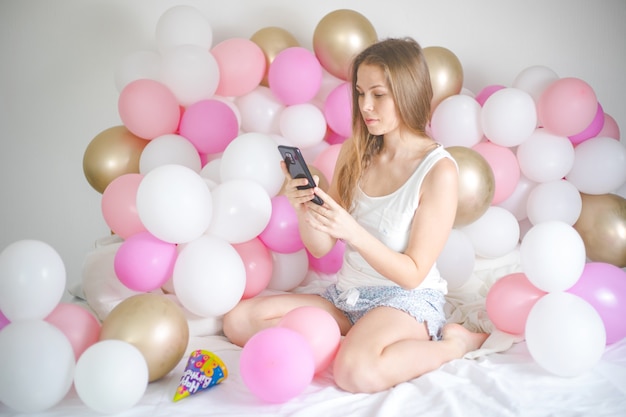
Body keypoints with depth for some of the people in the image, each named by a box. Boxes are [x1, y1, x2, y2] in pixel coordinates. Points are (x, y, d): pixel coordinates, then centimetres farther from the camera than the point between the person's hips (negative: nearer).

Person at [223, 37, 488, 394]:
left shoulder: (438, 170, -14)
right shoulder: (355, 153, 3)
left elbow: (413, 274, -14)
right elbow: (321, 247, 3)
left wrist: (354, 232, -28)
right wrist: (304, 210, -18)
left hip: (407, 300, -6)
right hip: (346, 296, 7)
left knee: (356, 372, -37)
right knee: (239, 320, -7)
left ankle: (454, 342, -9)